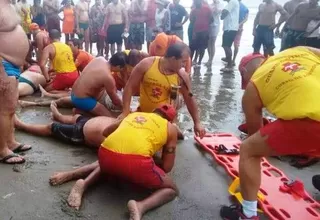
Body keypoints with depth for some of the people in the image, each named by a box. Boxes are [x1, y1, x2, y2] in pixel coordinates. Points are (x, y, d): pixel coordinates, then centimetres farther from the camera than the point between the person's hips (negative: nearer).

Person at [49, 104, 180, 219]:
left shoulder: (133, 115, 32)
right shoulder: (170, 128, 22)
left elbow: (106, 132, 45)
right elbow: (167, 167, 19)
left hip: (106, 154, 5)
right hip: (136, 160, -5)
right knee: (171, 190, 18)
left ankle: (77, 179, 14)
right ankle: (141, 206, -10)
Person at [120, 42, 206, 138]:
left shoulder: (182, 76, -12)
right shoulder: (147, 64, -17)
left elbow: (190, 99, 0)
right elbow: (130, 87, -11)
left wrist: (197, 123, 2)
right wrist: (125, 112, -16)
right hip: (143, 113, 1)